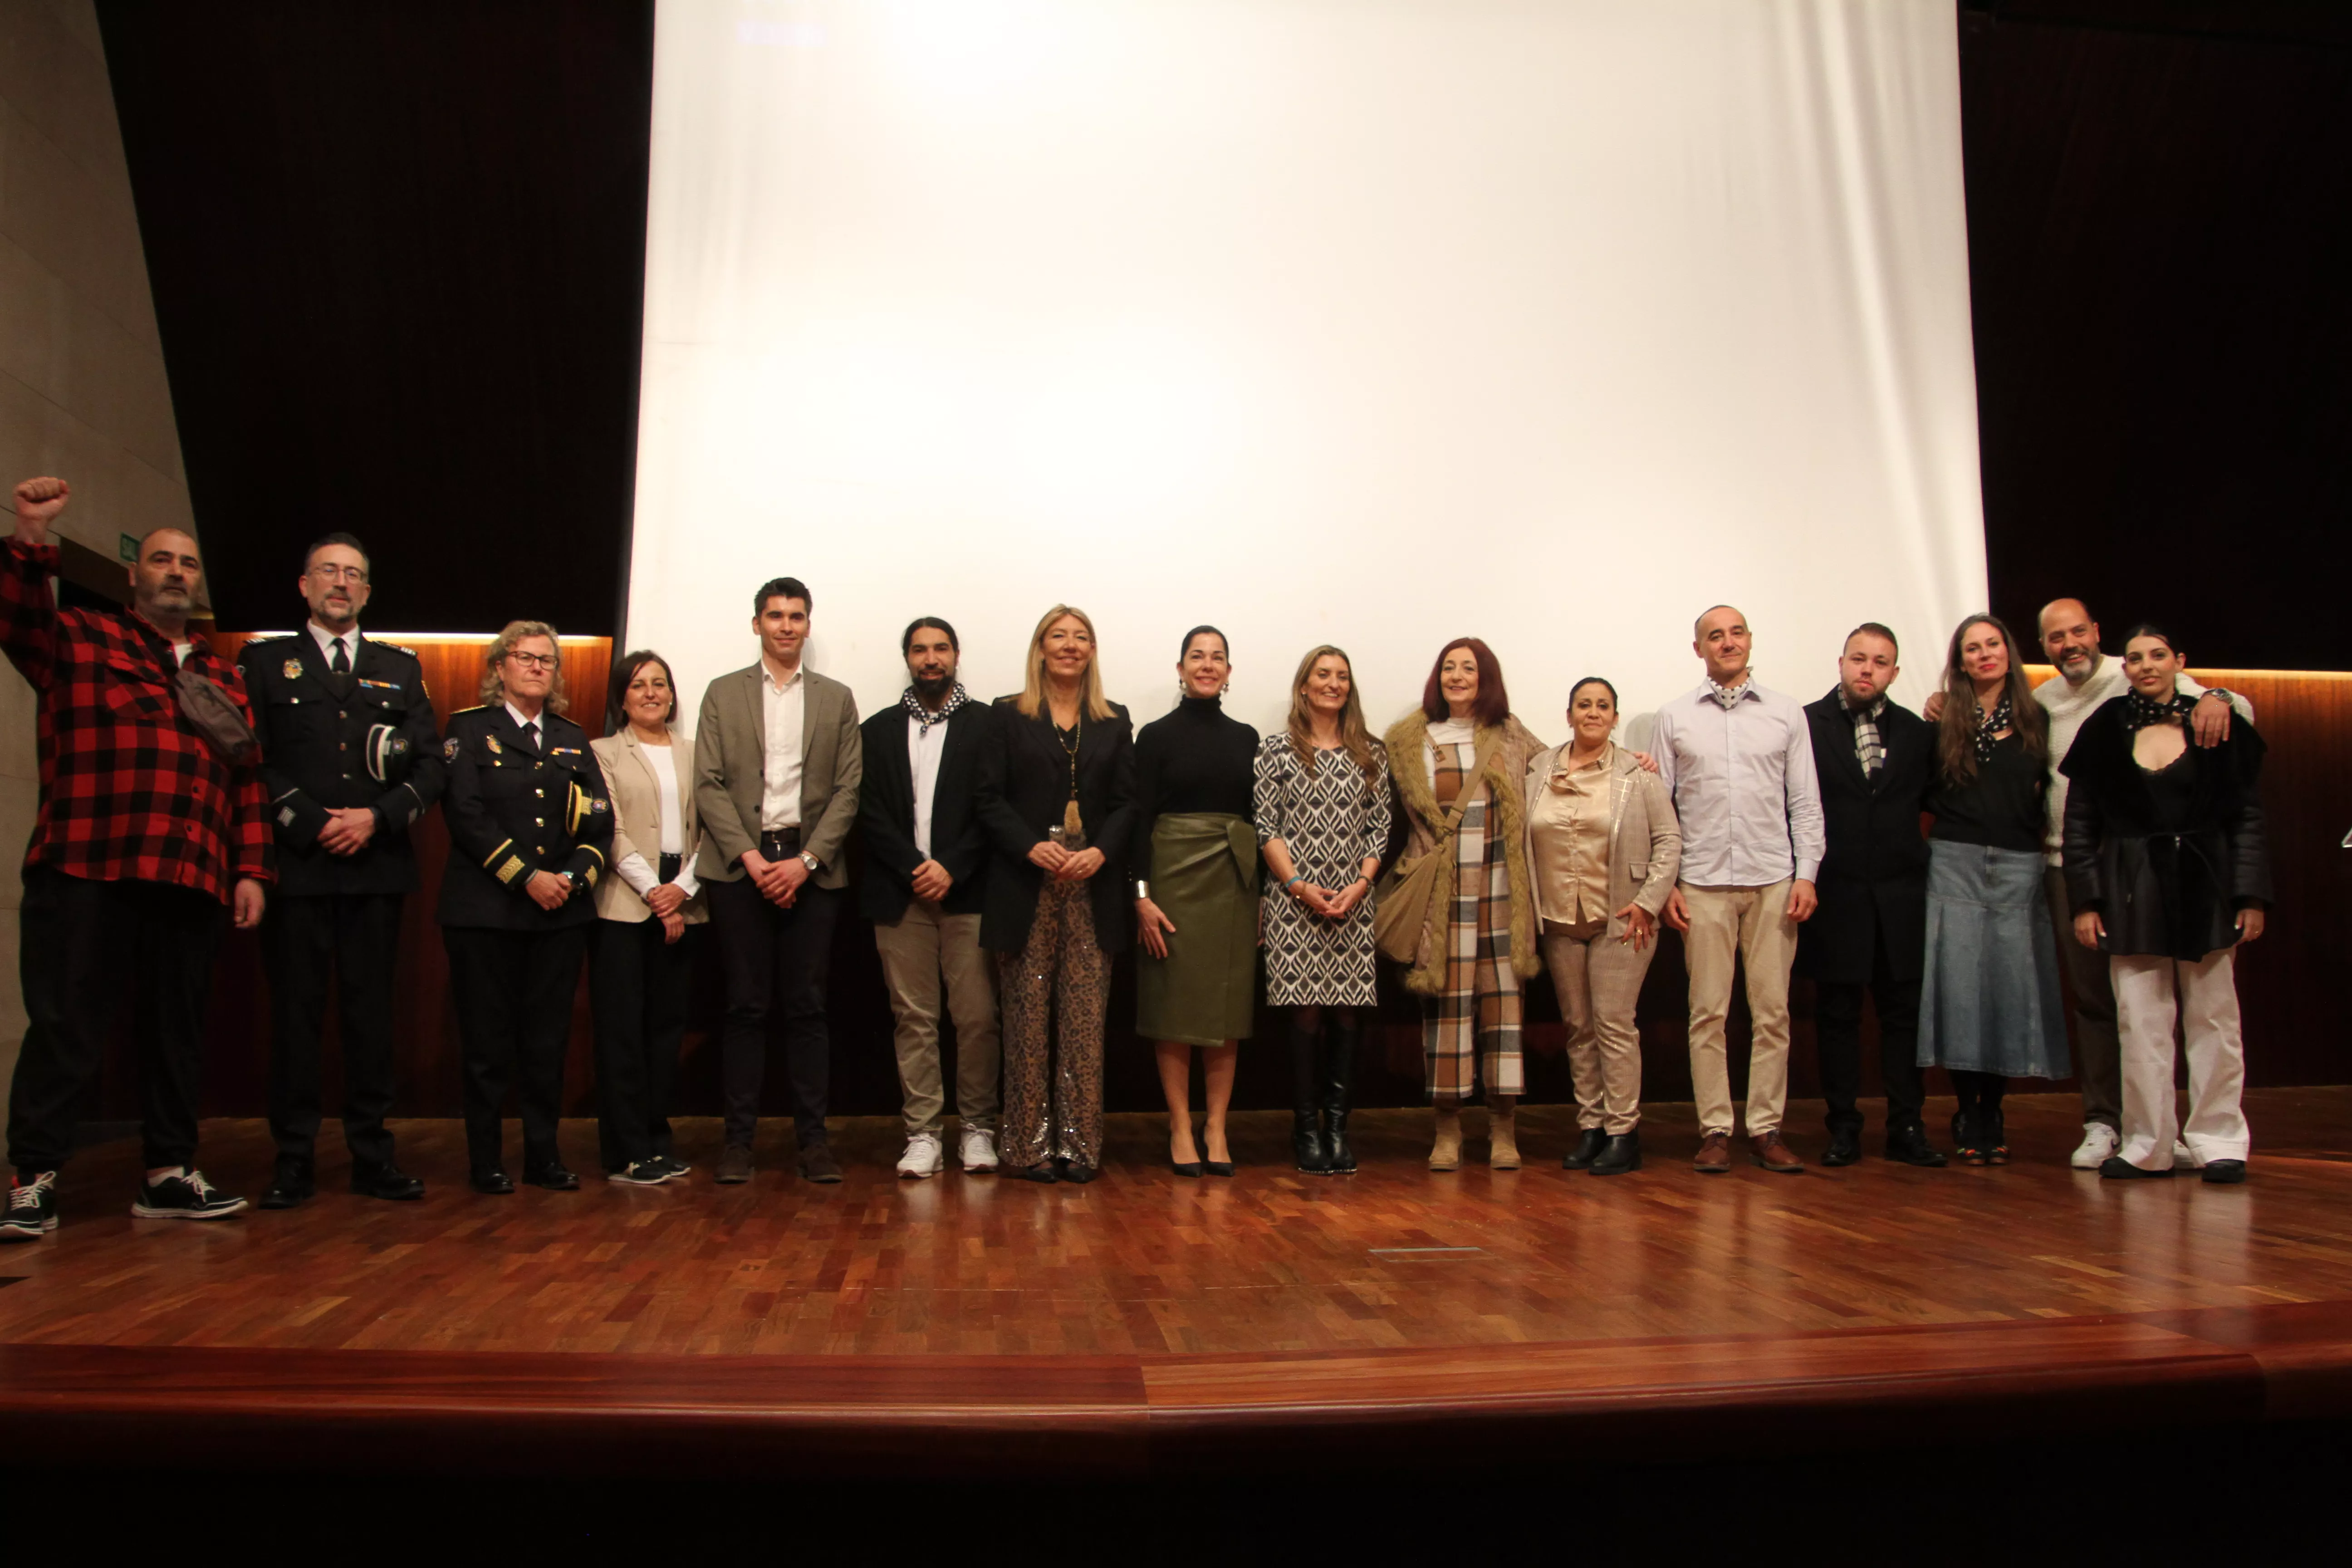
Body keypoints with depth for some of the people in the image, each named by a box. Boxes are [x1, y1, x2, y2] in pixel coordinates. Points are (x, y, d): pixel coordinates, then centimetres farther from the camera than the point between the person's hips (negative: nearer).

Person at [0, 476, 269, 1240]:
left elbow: (248, 782, 15)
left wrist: (251, 870, 7)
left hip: (192, 884, 4)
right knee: (66, 1026, -2)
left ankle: (167, 1174, 17)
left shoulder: (223, 678, 19)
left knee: (177, 1030, 8)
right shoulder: (81, 640, 11)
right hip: (85, 874, -4)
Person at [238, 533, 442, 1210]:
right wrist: (310, 824, -10)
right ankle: (294, 1159, 7)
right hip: (297, 865, -2)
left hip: (377, 867, 2)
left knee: (372, 1009, 4)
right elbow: (252, 760, 0)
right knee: (295, 1009, 1)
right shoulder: (265, 662, 11)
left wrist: (376, 817, -6)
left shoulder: (400, 668, 16)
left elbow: (431, 767, 8)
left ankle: (372, 1154, 9)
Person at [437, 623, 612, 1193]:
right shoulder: (469, 729, 3)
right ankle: (486, 1161, 12)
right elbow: (466, 813, -9)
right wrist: (527, 877, -15)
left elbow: (601, 821, 7)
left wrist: (574, 875, -10)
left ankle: (545, 1156, 15)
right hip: (485, 911, -3)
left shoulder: (572, 739, 15)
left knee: (548, 1043, 6)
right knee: (487, 1043, 2)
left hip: (562, 912, 3)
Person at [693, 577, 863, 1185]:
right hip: (740, 865, 0)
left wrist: (806, 860, -8)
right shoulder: (723, 694, 11)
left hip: (812, 868, 0)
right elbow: (709, 786, 3)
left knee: (807, 1007, 1)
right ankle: (739, 1138, 7)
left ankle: (813, 1136, 7)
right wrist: (751, 857, -9)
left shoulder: (837, 698, 12)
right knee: (746, 1007, 1)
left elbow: (848, 789, 4)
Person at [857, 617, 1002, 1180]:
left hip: (968, 892, -2)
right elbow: (871, 811, 5)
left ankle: (977, 1128, 9)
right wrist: (914, 869, -8)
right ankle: (922, 1134, 9)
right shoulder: (879, 730, 14)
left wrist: (951, 869, -10)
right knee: (913, 1018, 3)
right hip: (901, 895, 2)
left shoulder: (989, 725, 8)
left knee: (978, 1017, -2)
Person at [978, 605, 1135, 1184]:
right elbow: (990, 797, 0)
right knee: (1027, 1018, 1)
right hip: (1025, 887, -2)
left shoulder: (1114, 721, 13)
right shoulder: (1008, 715, 7)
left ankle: (1080, 1142, 7)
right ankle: (1029, 1145, 7)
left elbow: (1126, 801, 7)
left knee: (1086, 1019, 1)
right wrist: (1032, 847, -14)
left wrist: (1102, 851, -10)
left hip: (1092, 889, 2)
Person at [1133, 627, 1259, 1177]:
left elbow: (1256, 815, 12)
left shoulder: (1246, 738, 12)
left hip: (1235, 879, 3)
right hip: (1174, 874, -3)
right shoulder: (1156, 735, 1)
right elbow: (1140, 818, -3)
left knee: (1229, 1005, 4)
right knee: (1175, 1002, -1)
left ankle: (1216, 1130, 11)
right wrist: (1142, 894, -12)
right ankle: (1181, 1129, 8)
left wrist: (1264, 892, 7)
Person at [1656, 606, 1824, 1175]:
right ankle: (1715, 1129, 7)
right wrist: (1665, 885, -1)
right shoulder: (1674, 718, 8)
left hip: (1773, 880, 1)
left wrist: (1807, 874, 0)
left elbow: (1805, 802, 9)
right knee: (1708, 1012, 0)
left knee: (1772, 1010, 2)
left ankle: (1766, 1127, 11)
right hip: (1704, 883, -1)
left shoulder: (1786, 714, 10)